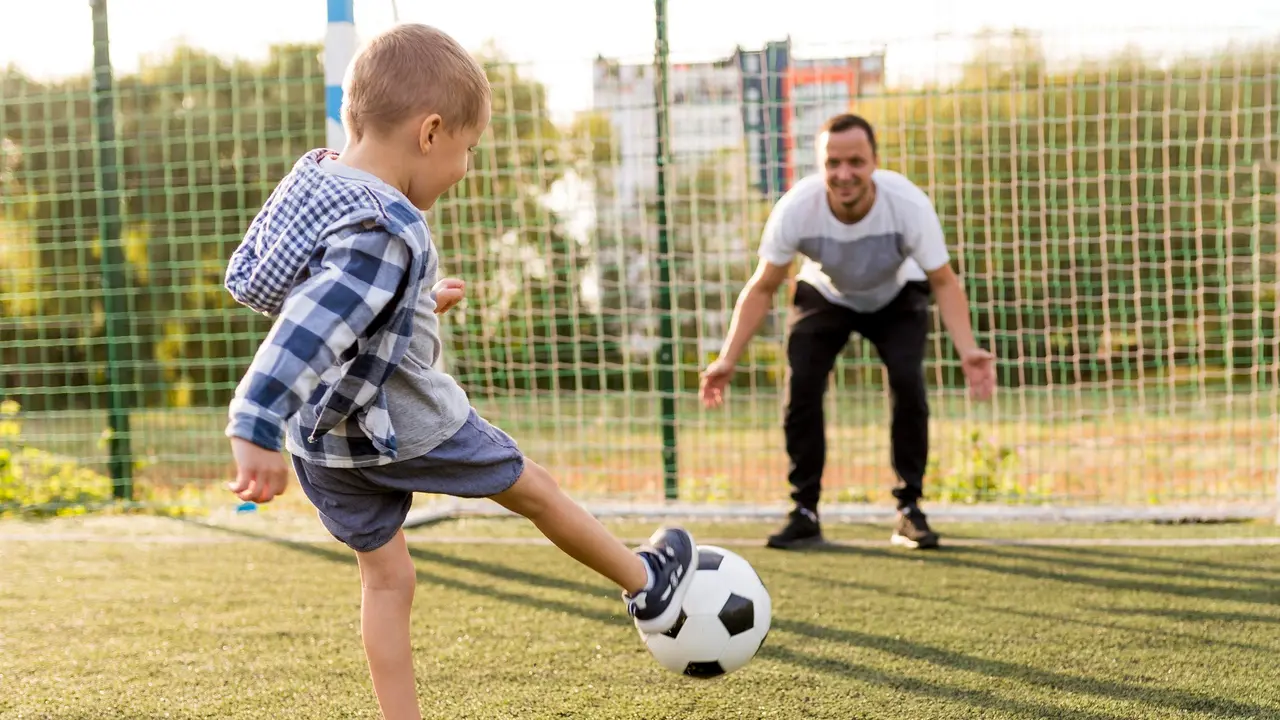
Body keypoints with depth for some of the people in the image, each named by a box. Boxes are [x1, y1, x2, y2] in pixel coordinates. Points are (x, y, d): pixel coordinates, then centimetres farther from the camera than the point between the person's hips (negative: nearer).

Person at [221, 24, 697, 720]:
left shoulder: (314, 181, -2)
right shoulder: (385, 232, -30)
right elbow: (305, 332, -39)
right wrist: (255, 431, -45)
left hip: (323, 437, 8)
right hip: (403, 428, -7)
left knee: (385, 577, 16)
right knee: (533, 488, 16)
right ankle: (648, 585, 38)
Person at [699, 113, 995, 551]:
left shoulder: (908, 204, -35)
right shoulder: (795, 208, -33)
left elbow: (944, 283, -23)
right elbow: (762, 288, -18)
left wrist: (967, 351, -38)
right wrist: (728, 359, -25)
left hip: (897, 299, -1)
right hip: (824, 297, 1)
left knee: (908, 382, -22)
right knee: (800, 385, -18)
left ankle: (910, 510, -7)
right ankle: (805, 512, -3)